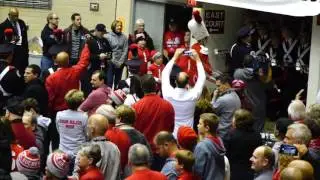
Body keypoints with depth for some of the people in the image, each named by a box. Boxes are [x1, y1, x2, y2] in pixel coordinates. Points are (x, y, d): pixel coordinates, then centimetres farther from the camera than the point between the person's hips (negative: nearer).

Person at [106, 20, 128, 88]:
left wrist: (120, 62, -7)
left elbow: (125, 50, 2)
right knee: (109, 81, -5)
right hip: (111, 62, -3)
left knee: (117, 81, 10)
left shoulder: (124, 37, 3)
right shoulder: (108, 36, -6)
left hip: (120, 64, 3)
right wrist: (114, 61, -10)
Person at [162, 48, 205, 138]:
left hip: (170, 135, 1)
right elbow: (202, 78, -1)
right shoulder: (193, 96, -17)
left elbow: (165, 74, 1)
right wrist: (197, 60, 3)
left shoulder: (168, 94, -16)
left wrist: (175, 57, 5)